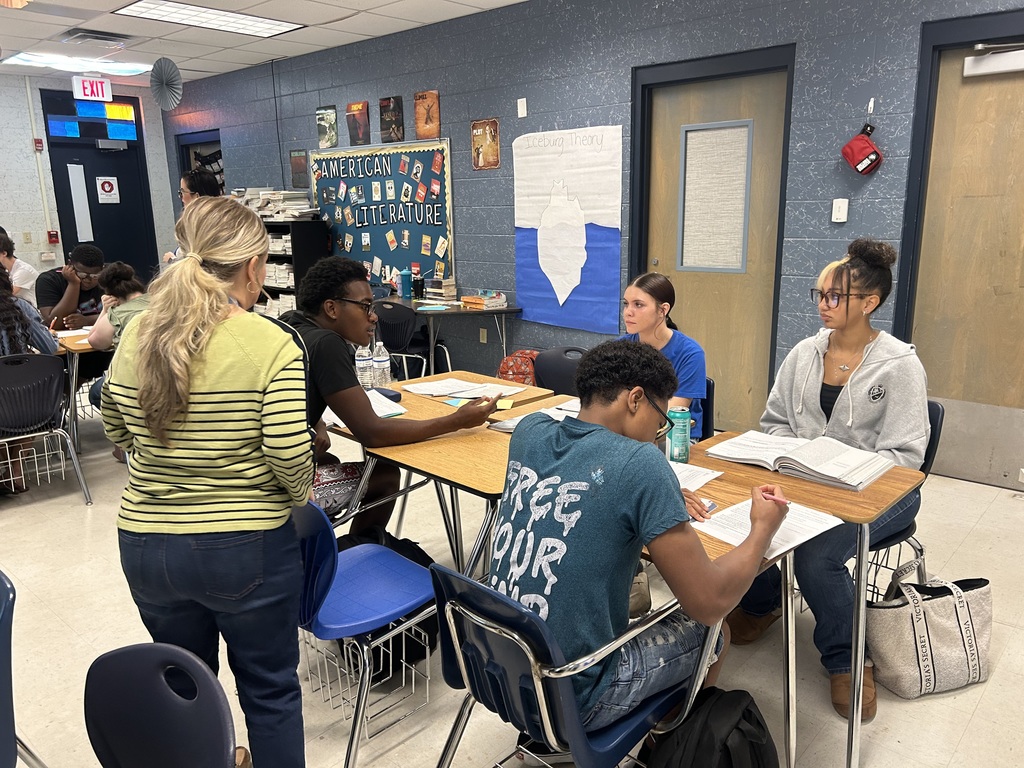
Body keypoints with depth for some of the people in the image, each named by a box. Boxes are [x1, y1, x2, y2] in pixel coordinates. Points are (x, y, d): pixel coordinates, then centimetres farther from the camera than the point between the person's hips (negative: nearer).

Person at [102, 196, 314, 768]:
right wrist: (302, 492, -1)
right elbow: (289, 452, -21)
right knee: (270, 690, 17)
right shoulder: (272, 342, -17)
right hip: (247, 548, -4)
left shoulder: (137, 335, -2)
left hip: (145, 544, 5)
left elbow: (117, 430, 12)